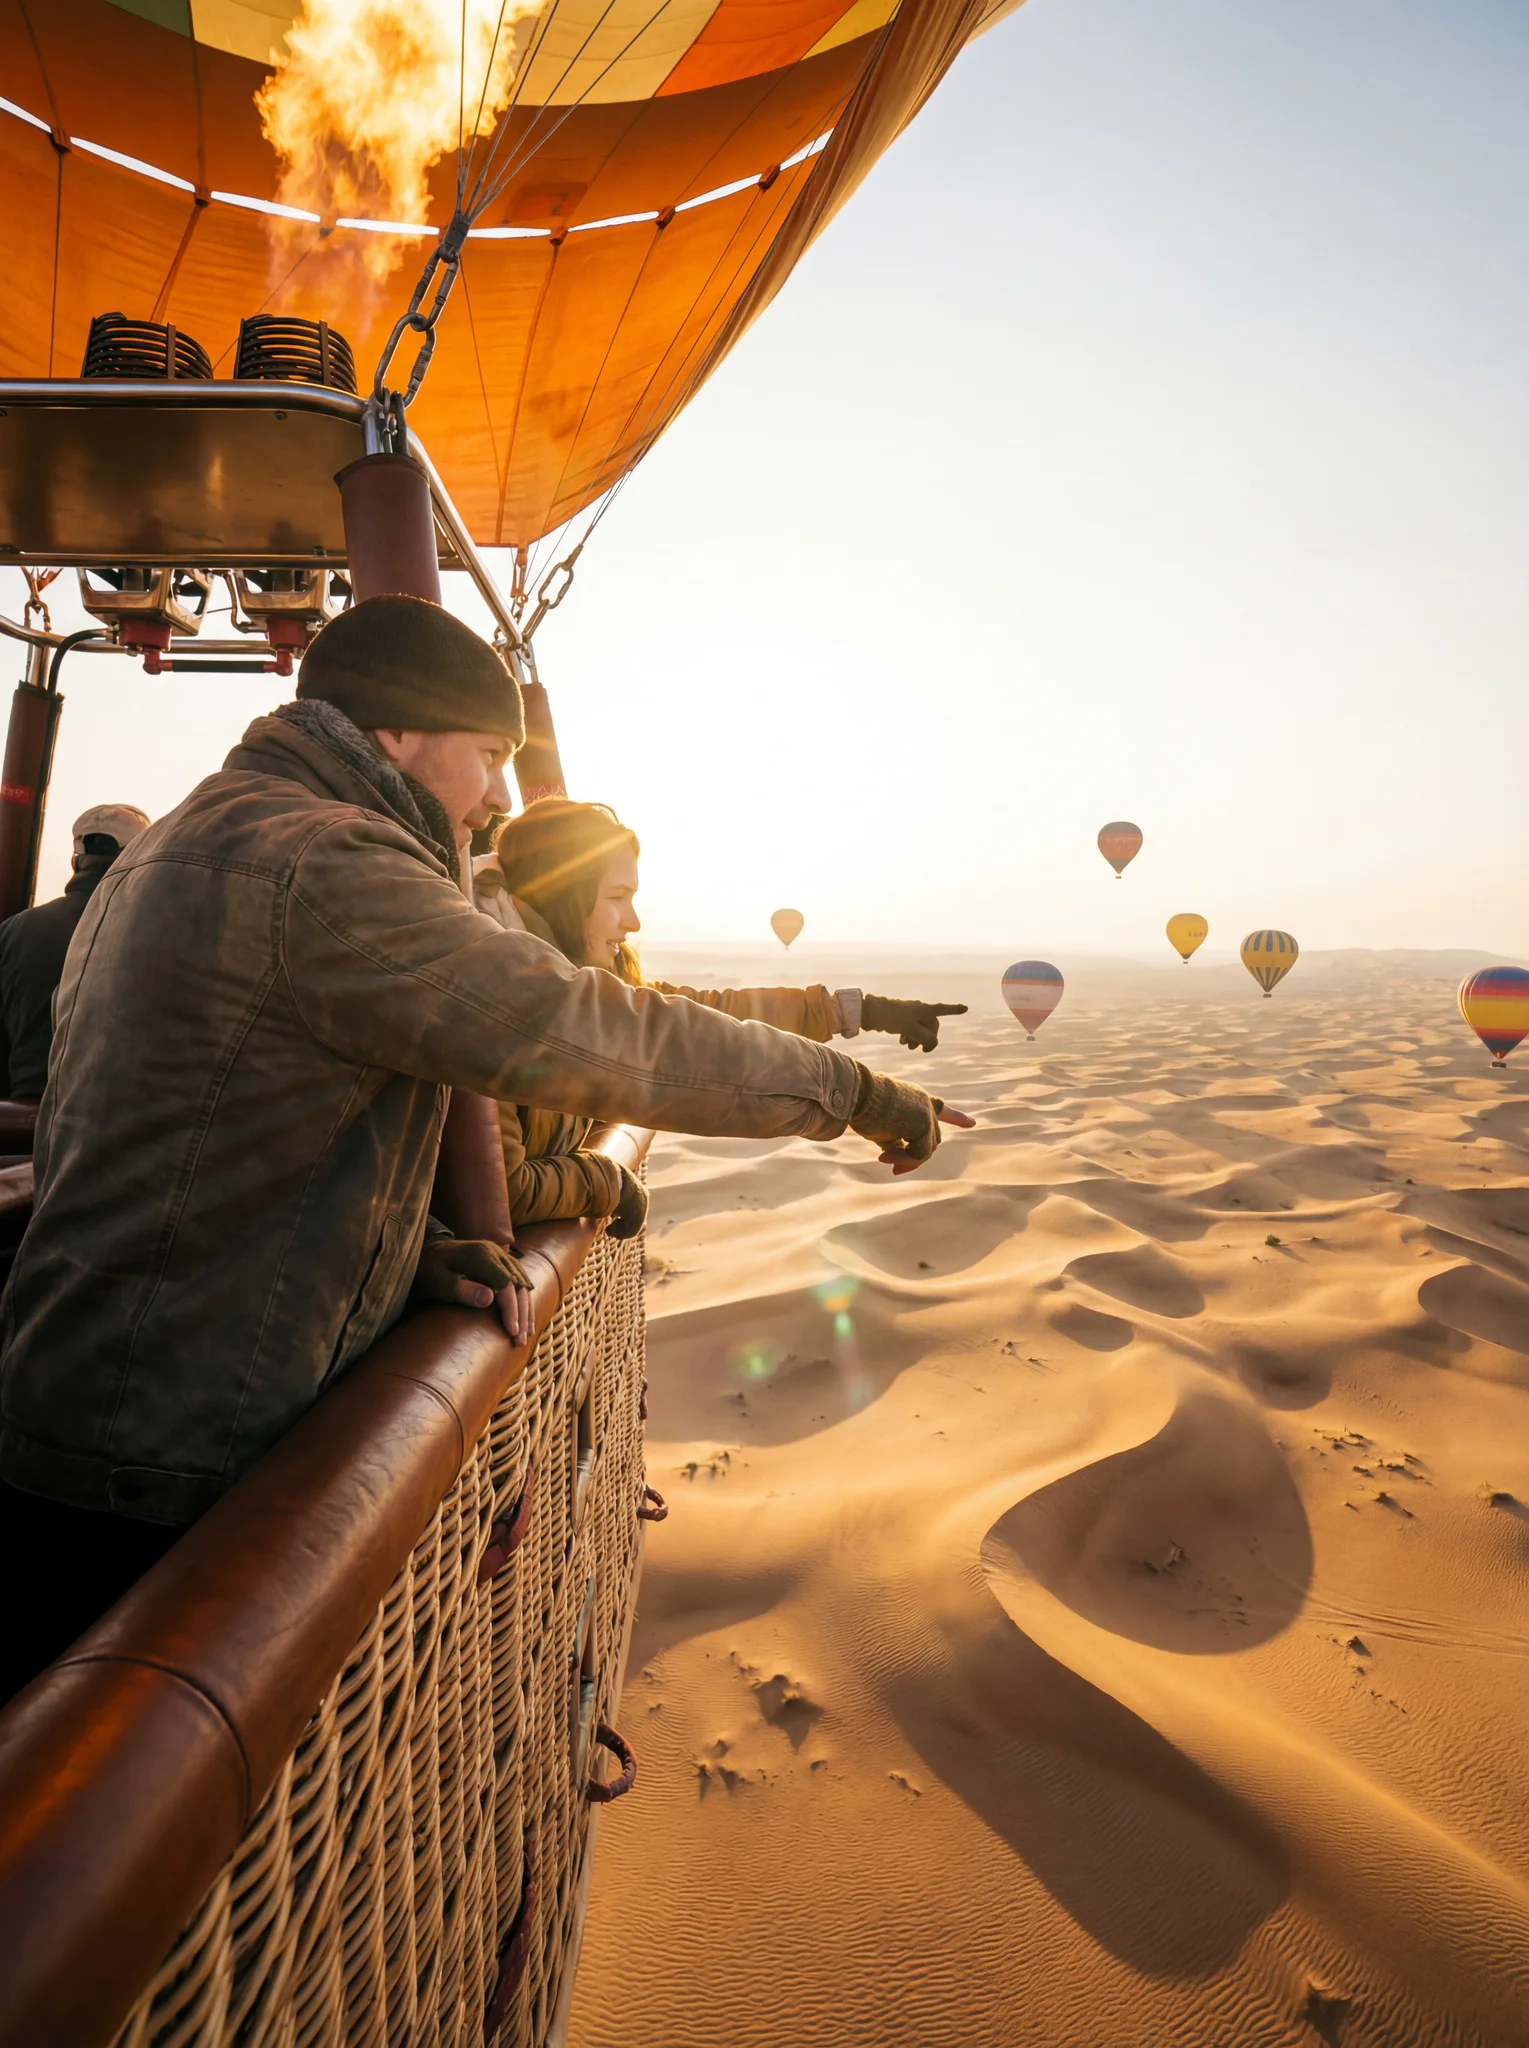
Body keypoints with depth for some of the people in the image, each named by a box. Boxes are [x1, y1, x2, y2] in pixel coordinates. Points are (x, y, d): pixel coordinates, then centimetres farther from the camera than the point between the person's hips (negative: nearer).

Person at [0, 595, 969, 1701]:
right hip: (164, 1490, -10)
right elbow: (596, 1038, -23)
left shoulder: (188, 845, 13)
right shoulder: (318, 863, -22)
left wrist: (403, 1248, 2)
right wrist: (855, 1090, -11)